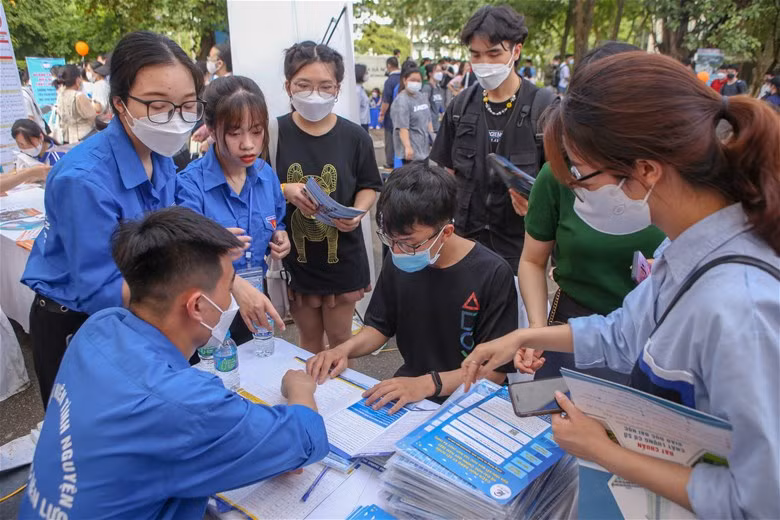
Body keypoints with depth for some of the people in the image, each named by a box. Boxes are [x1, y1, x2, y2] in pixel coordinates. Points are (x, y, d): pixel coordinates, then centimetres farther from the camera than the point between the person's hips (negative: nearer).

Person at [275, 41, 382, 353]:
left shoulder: (354, 137, -6)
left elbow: (368, 187, 5)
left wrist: (357, 212, -16)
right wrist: (285, 191, -22)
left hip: (342, 256, 0)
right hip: (295, 256, 0)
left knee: (339, 338, 16)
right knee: (310, 338, 18)